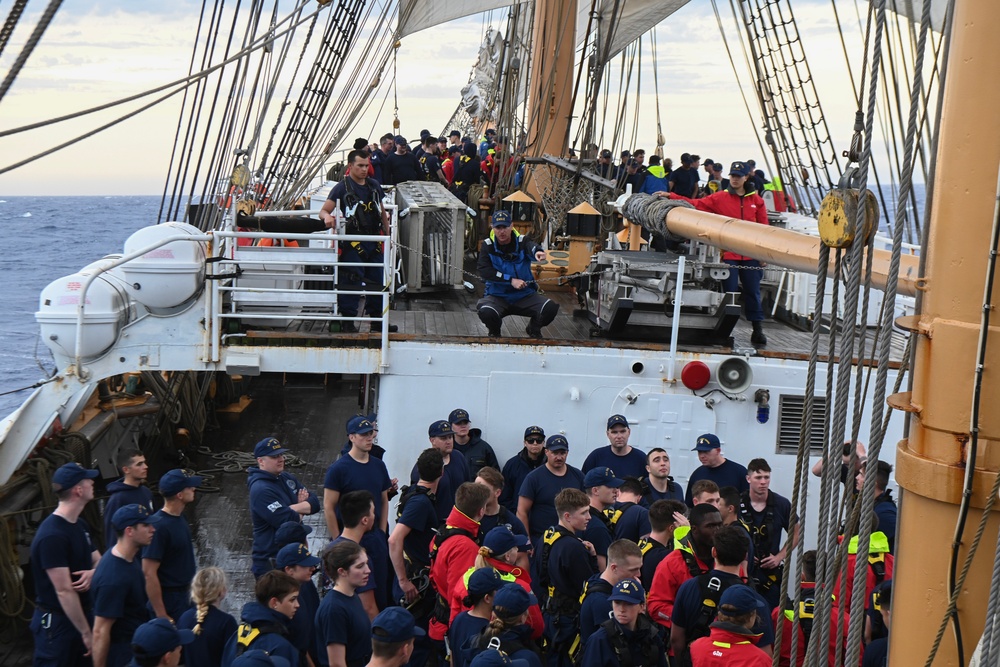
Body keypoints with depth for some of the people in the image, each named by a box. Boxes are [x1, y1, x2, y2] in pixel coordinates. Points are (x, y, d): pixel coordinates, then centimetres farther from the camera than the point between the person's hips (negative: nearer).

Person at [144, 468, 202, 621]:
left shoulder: (179, 518, 6)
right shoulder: (159, 526, -22)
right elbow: (149, 573, -23)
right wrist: (161, 615, -23)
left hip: (185, 598, 9)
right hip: (169, 603, -9)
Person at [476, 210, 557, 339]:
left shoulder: (522, 241, -5)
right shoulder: (488, 245, -3)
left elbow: (531, 246, -29)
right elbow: (484, 271, -14)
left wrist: (537, 252, -56)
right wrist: (511, 280, -21)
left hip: (525, 295, 1)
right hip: (497, 296, -1)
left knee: (550, 307, -23)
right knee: (486, 312, -34)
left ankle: (534, 329, 12)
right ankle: (494, 333, 5)